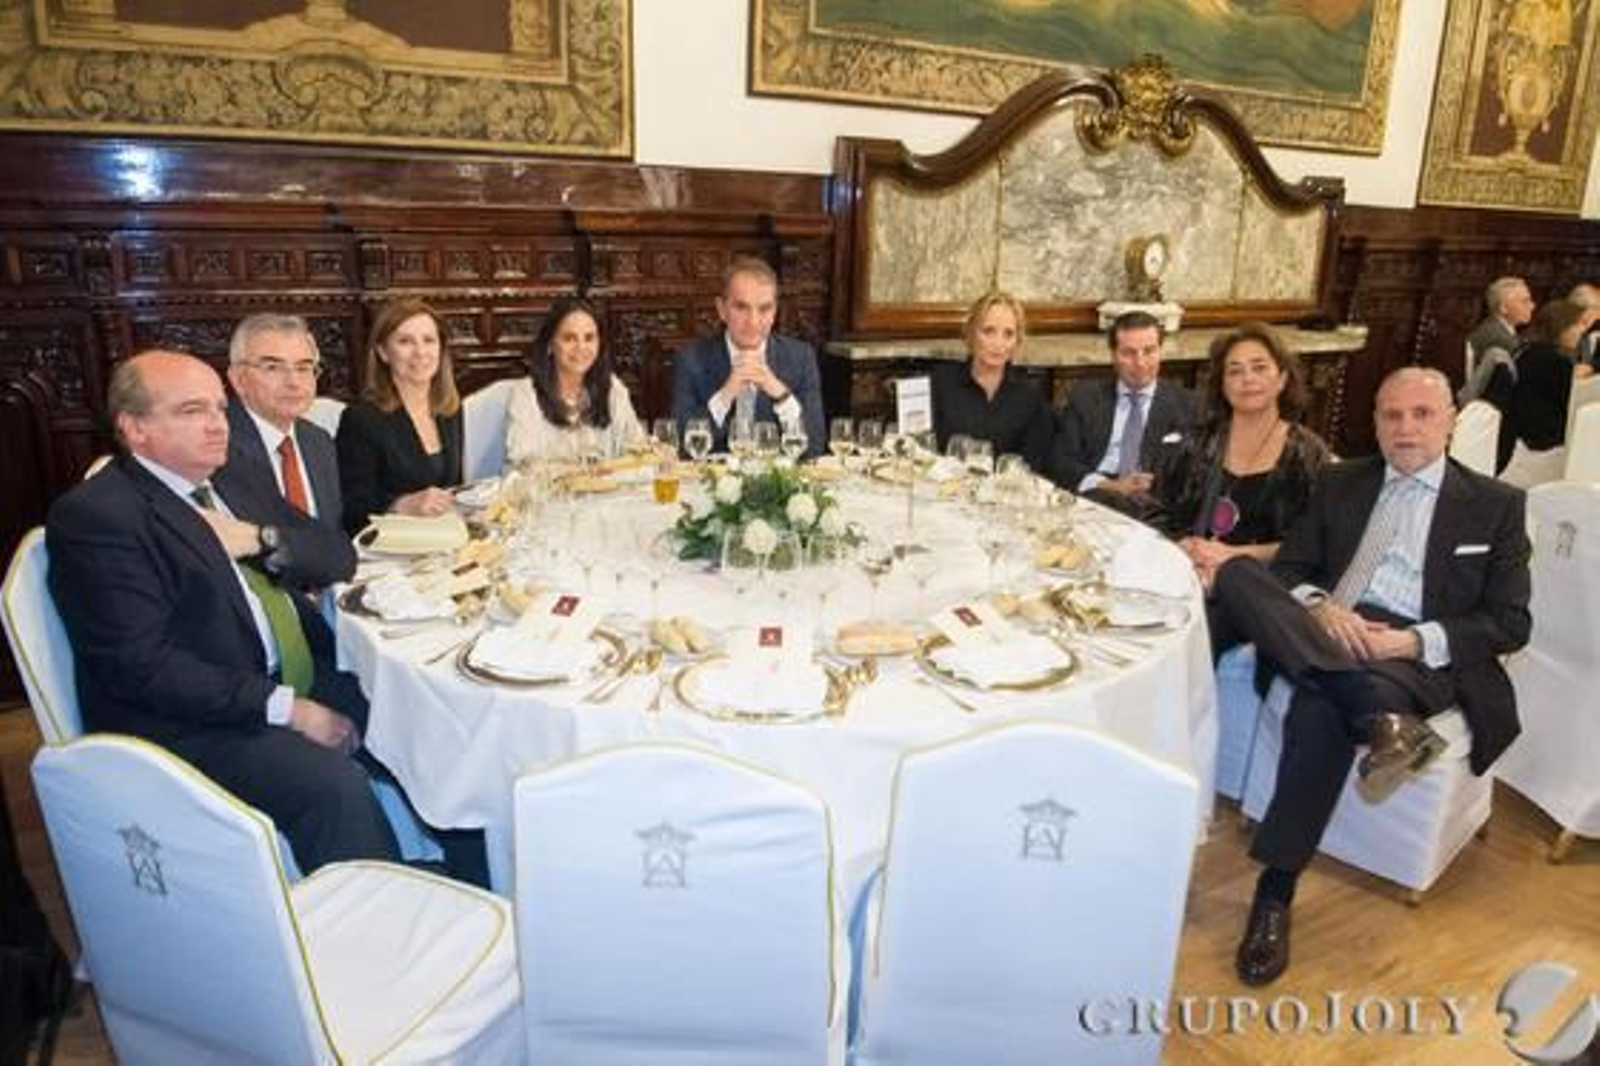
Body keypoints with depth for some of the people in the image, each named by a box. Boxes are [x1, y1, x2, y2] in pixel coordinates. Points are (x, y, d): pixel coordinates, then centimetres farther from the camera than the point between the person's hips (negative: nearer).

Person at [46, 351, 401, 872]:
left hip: (299, 687, 8)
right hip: (194, 725, -8)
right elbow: (142, 663, -17)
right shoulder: (93, 515, -9)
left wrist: (262, 538, -6)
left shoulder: (228, 485, 15)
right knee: (336, 785, -29)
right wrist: (284, 708, -21)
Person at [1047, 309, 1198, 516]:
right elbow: (1060, 462, 4)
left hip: (1152, 506, 0)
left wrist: (1153, 486, -16)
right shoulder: (1085, 396, 12)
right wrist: (1109, 485, -14)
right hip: (1089, 497, 1)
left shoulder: (1185, 404, 10)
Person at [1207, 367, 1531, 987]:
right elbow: (1286, 569, 12)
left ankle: (1276, 893, -30)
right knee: (1236, 574, -28)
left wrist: (1413, 641, -14)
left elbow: (1510, 623, 5)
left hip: (1418, 657, -3)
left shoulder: (1495, 504, 13)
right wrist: (1320, 608, -12)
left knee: (1320, 707, -38)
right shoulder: (1339, 482, 21)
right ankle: (1379, 718, -40)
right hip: (1326, 637, 4)